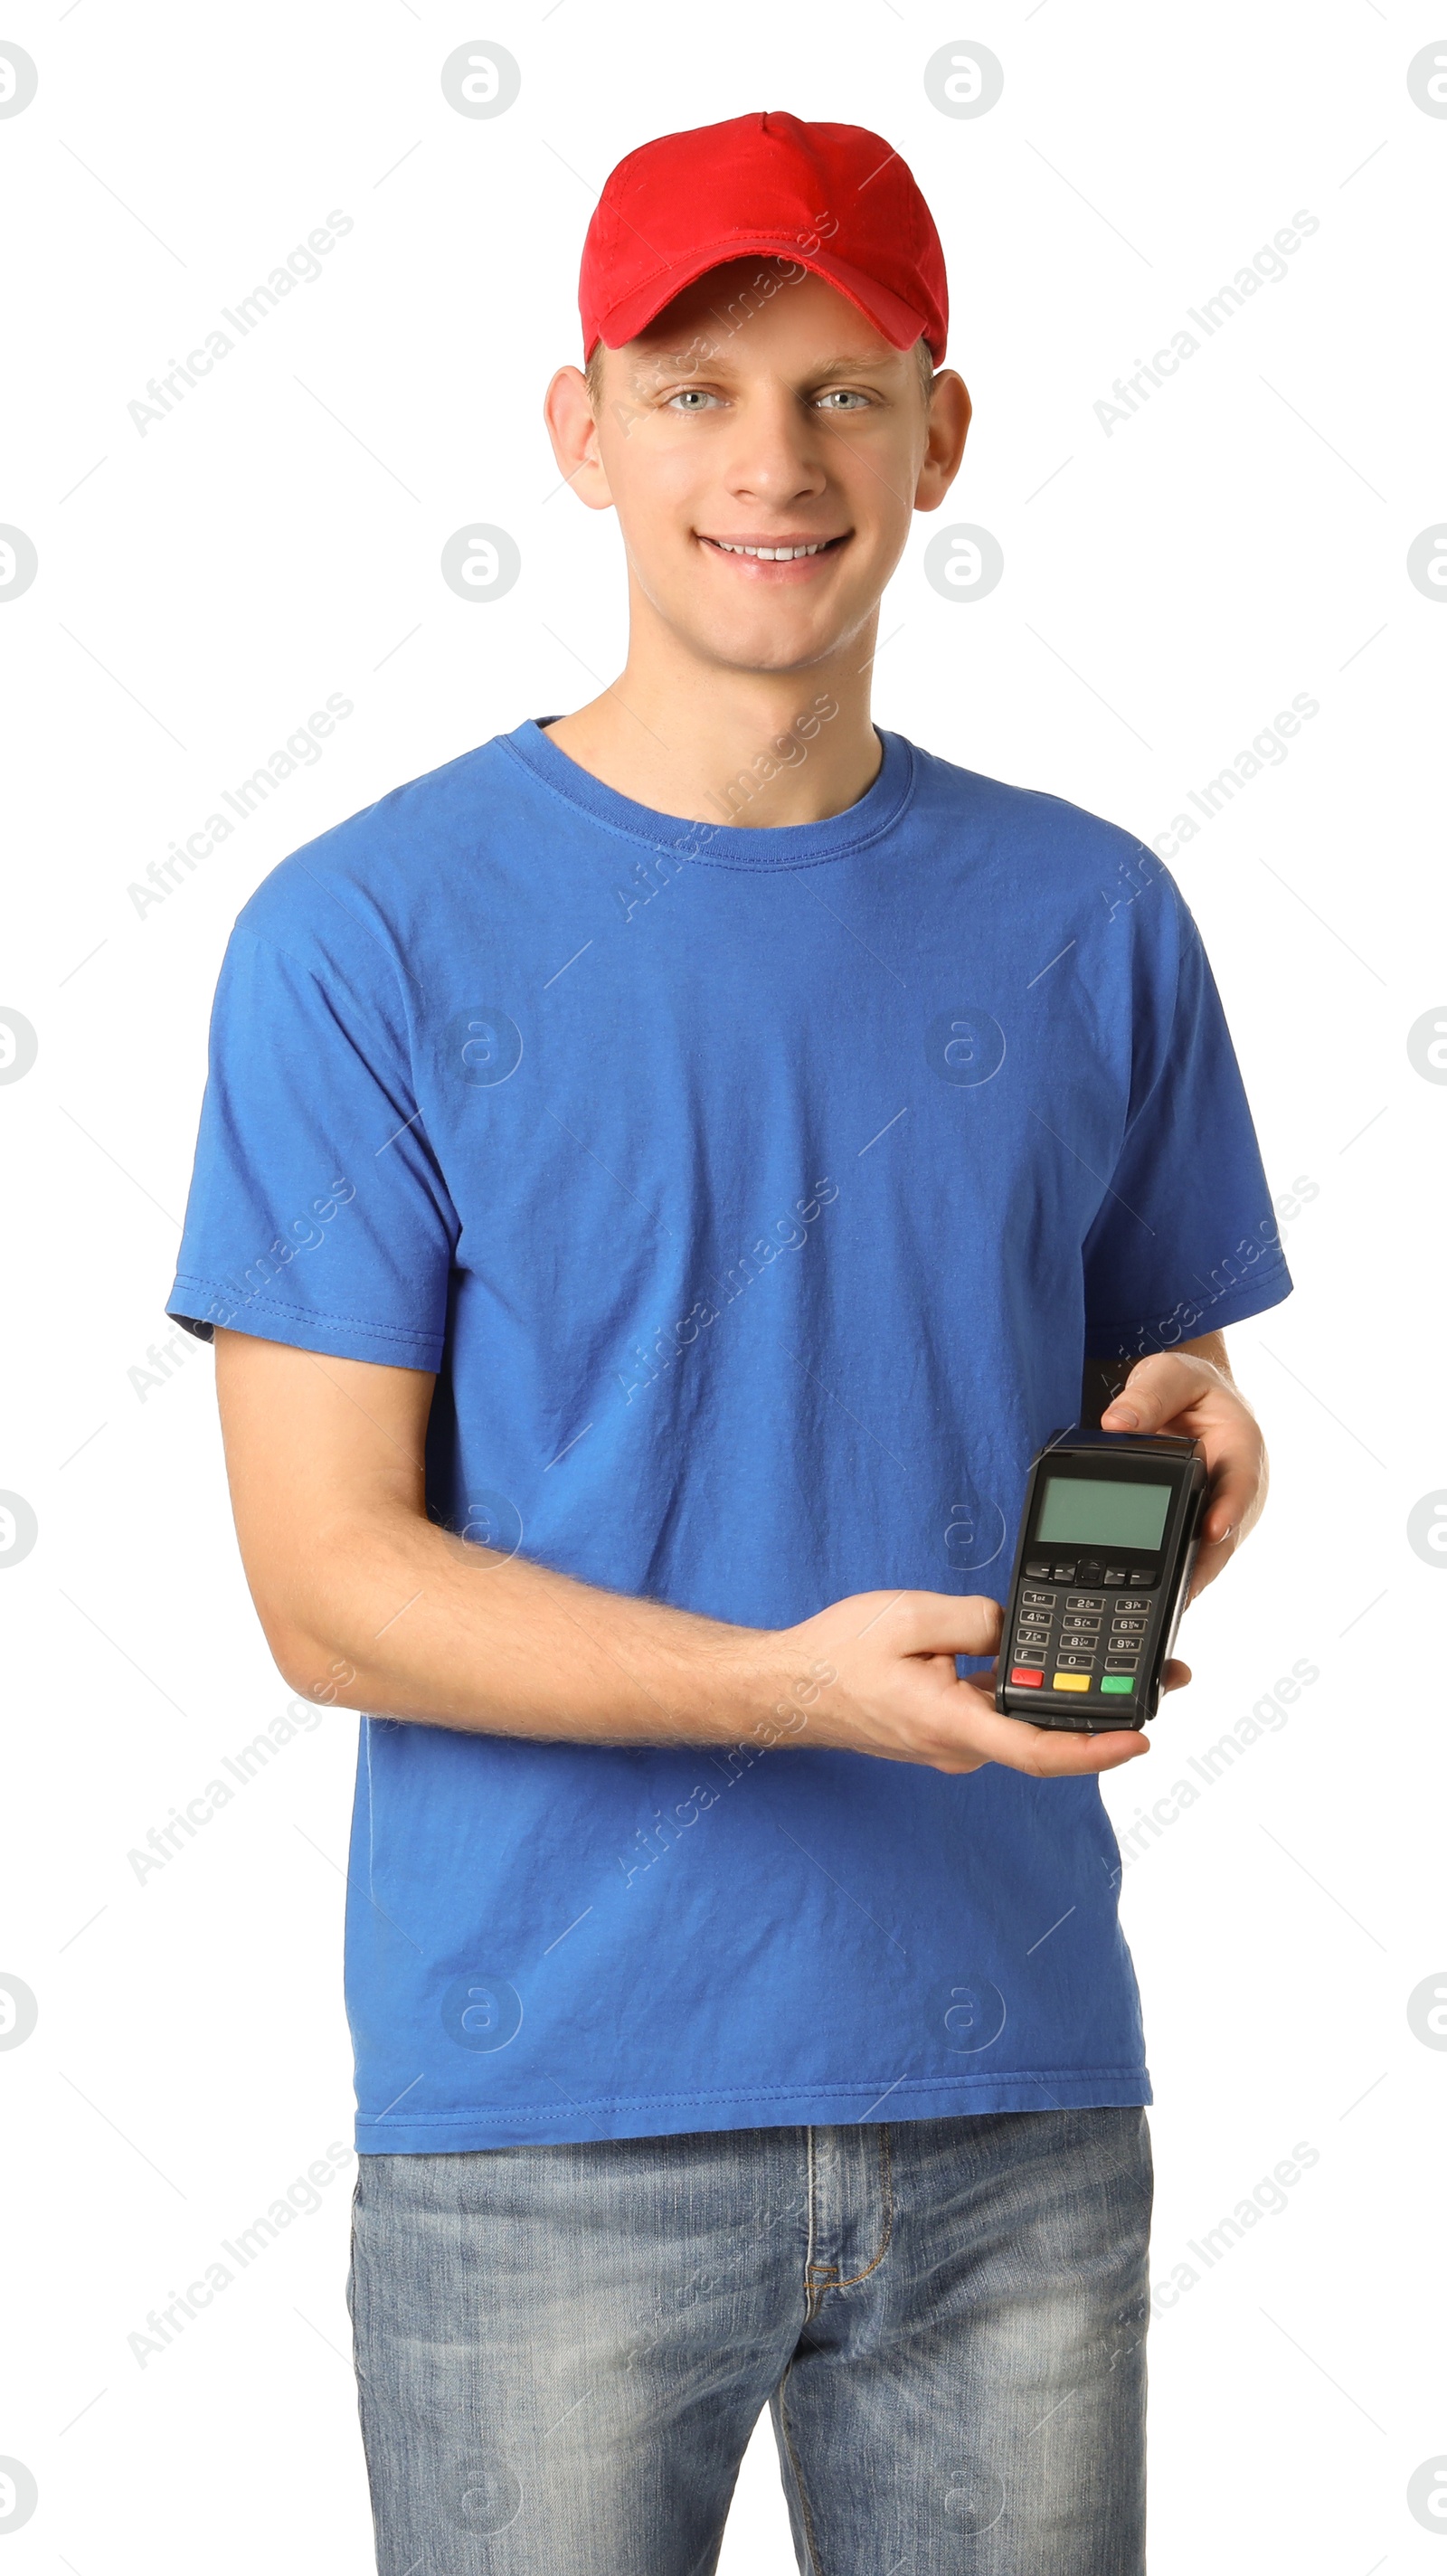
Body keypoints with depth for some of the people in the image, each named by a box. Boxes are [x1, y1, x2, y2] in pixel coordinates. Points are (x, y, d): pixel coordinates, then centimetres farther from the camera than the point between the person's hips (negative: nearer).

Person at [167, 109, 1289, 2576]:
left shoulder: (1089, 921, 7)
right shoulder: (370, 934, -5)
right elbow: (328, 1583, -8)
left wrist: (1179, 1467, -8)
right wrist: (791, 1683, -22)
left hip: (1011, 2095, 3)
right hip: (545, 2110, -3)